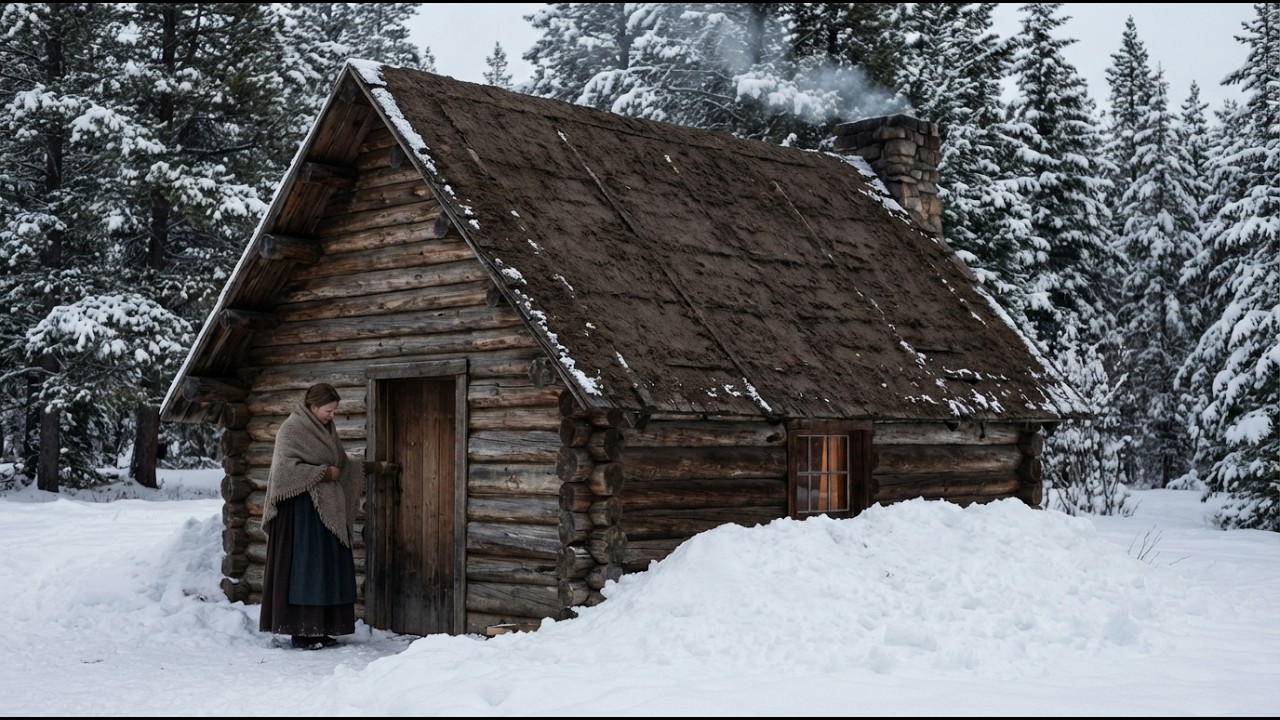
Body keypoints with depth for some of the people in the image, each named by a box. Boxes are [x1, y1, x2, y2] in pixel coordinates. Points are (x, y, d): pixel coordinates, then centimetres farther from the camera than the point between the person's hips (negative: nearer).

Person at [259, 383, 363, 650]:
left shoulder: (326, 429, 14)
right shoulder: (292, 429, -10)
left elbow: (341, 463, 23)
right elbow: (285, 467, -19)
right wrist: (322, 473, -16)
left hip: (328, 509, 8)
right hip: (302, 509, -8)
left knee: (329, 566, 7)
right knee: (303, 567, -7)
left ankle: (321, 628, 11)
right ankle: (300, 631, -3)